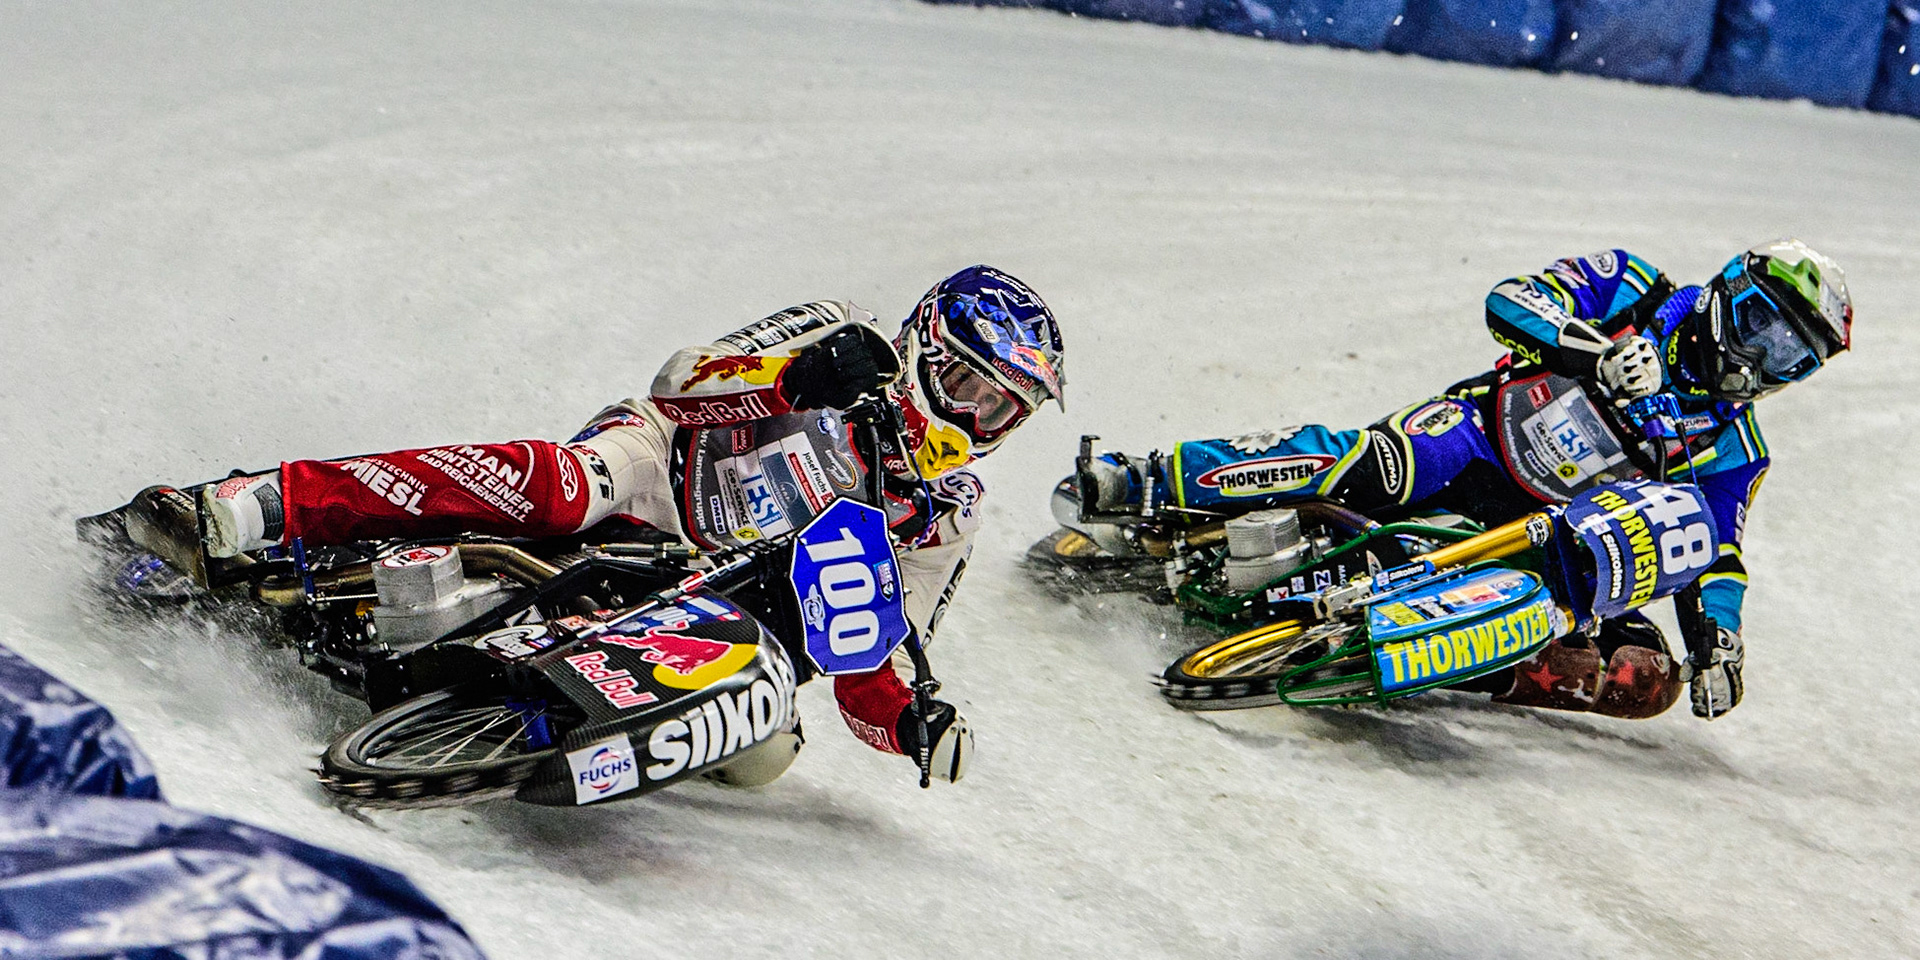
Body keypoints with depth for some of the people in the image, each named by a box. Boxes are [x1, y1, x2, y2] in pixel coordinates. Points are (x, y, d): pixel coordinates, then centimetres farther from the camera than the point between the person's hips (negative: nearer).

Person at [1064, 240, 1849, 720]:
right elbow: (1509, 302, -5)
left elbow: (1714, 552, 12)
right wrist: (1594, 348, -21)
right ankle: (1144, 484, -29)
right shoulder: (1632, 291, 5)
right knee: (1379, 465, -35)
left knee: (1645, 673, -19)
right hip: (1481, 435, -3)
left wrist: (1720, 639, -6)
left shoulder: (1733, 448, 10)